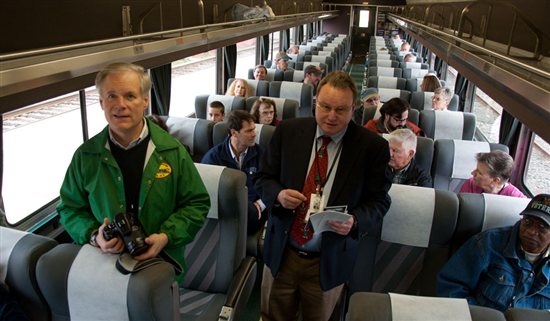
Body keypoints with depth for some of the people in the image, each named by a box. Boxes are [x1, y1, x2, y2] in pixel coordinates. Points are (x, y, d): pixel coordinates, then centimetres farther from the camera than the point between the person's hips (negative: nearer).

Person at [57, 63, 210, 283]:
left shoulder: (172, 151, -9)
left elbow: (197, 204, -3)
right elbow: (69, 209, 6)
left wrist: (167, 237, -17)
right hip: (105, 265, 1)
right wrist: (94, 236, -13)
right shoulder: (85, 156, -4)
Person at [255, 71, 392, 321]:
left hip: (329, 262, -1)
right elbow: (264, 178, 2)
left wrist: (354, 221, -24)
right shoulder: (288, 131, -5)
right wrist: (279, 194, -19)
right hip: (281, 253, 2)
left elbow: (379, 201, -5)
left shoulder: (372, 147, -11)